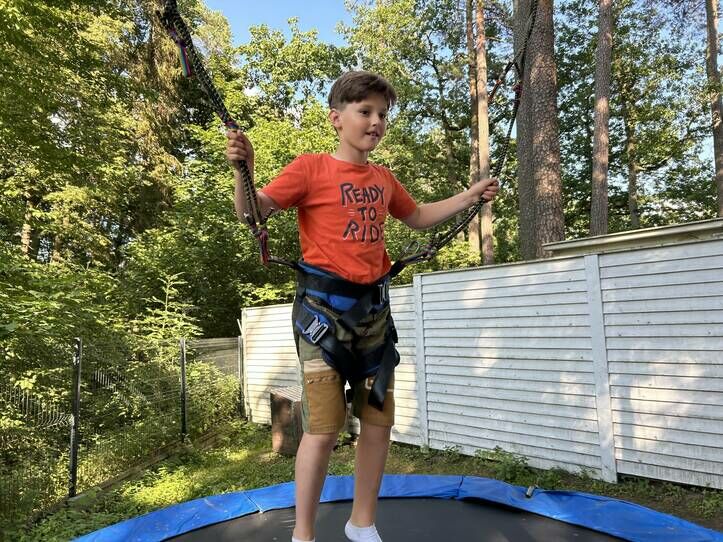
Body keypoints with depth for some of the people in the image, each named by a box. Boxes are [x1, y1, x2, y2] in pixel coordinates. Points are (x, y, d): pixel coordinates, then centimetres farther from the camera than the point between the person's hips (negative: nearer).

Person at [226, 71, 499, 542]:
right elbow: (253, 212, -9)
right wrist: (243, 170, -28)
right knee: (324, 428, -5)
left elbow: (418, 218, 27)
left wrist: (470, 196, 20)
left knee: (379, 422, 10)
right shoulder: (310, 169, -5)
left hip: (375, 309, 6)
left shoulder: (384, 179, 12)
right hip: (325, 308, -6)